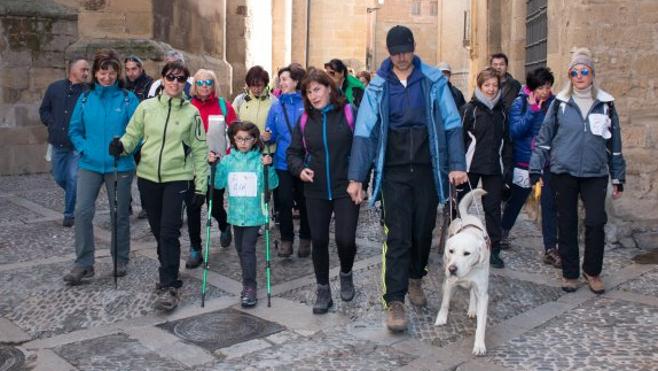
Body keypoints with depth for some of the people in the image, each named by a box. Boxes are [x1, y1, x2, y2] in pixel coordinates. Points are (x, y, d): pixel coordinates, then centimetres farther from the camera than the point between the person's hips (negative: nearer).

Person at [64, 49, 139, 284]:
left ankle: (120, 260, 25)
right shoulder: (85, 98, 5)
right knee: (82, 211, -9)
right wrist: (84, 149, -5)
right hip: (90, 165, 2)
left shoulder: (128, 99, -4)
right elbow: (74, 130, 10)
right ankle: (83, 264, 2)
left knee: (119, 214, 9)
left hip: (120, 166, -2)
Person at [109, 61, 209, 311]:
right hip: (148, 177, 3)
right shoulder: (146, 107, 4)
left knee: (169, 231, -11)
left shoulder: (191, 113, 1)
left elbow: (200, 150, 2)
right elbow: (132, 135, 9)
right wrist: (121, 146, -15)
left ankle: (169, 287, -6)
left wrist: (200, 185, -1)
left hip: (177, 178, -3)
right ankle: (169, 274, 30)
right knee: (158, 230, 11)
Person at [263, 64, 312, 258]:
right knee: (284, 202, 3)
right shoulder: (276, 106, 5)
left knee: (304, 202, 10)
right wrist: (266, 137, -13)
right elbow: (272, 135, 8)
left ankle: (305, 239, 27)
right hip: (283, 162, 2)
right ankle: (286, 239, 20)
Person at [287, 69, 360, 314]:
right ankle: (323, 291, 23)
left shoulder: (349, 113, -5)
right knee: (319, 241, 6)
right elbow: (293, 152, 12)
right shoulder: (305, 120, 6)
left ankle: (346, 274, 25)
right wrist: (299, 169, -7)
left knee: (345, 239, -8)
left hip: (346, 188, -3)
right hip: (316, 191, 4)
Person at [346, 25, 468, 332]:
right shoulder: (377, 87, 2)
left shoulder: (434, 81, 1)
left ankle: (415, 278, 37)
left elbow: (452, 125, 0)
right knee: (398, 237, -5)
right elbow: (364, 133, -2)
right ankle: (395, 302, -1)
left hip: (427, 170, 1)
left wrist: (457, 164, -9)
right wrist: (355, 177, -7)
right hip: (394, 172, -1)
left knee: (423, 230, 12)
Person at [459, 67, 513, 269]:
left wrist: (507, 165, 7)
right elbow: (460, 137, -7)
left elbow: (506, 140, 14)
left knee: (493, 207, 6)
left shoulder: (502, 110, 10)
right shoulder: (470, 108, -4)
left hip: (494, 167, 4)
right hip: (471, 166, -4)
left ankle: (494, 250, 14)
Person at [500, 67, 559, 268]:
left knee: (549, 204, -2)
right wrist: (532, 110, -22)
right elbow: (515, 131, -18)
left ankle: (551, 250, 4)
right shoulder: (520, 103, -8)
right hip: (524, 162, -1)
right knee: (515, 200, 14)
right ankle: (504, 231, 38)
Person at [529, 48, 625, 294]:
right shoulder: (559, 103, 4)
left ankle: (592, 271, 15)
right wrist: (536, 170, -2)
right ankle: (570, 273, 19)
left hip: (595, 174, 1)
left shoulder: (606, 104, 7)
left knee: (596, 222, -6)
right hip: (563, 173, 0)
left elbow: (614, 142, 12)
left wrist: (618, 177, 11)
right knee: (567, 224, 6)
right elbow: (544, 138, 4)